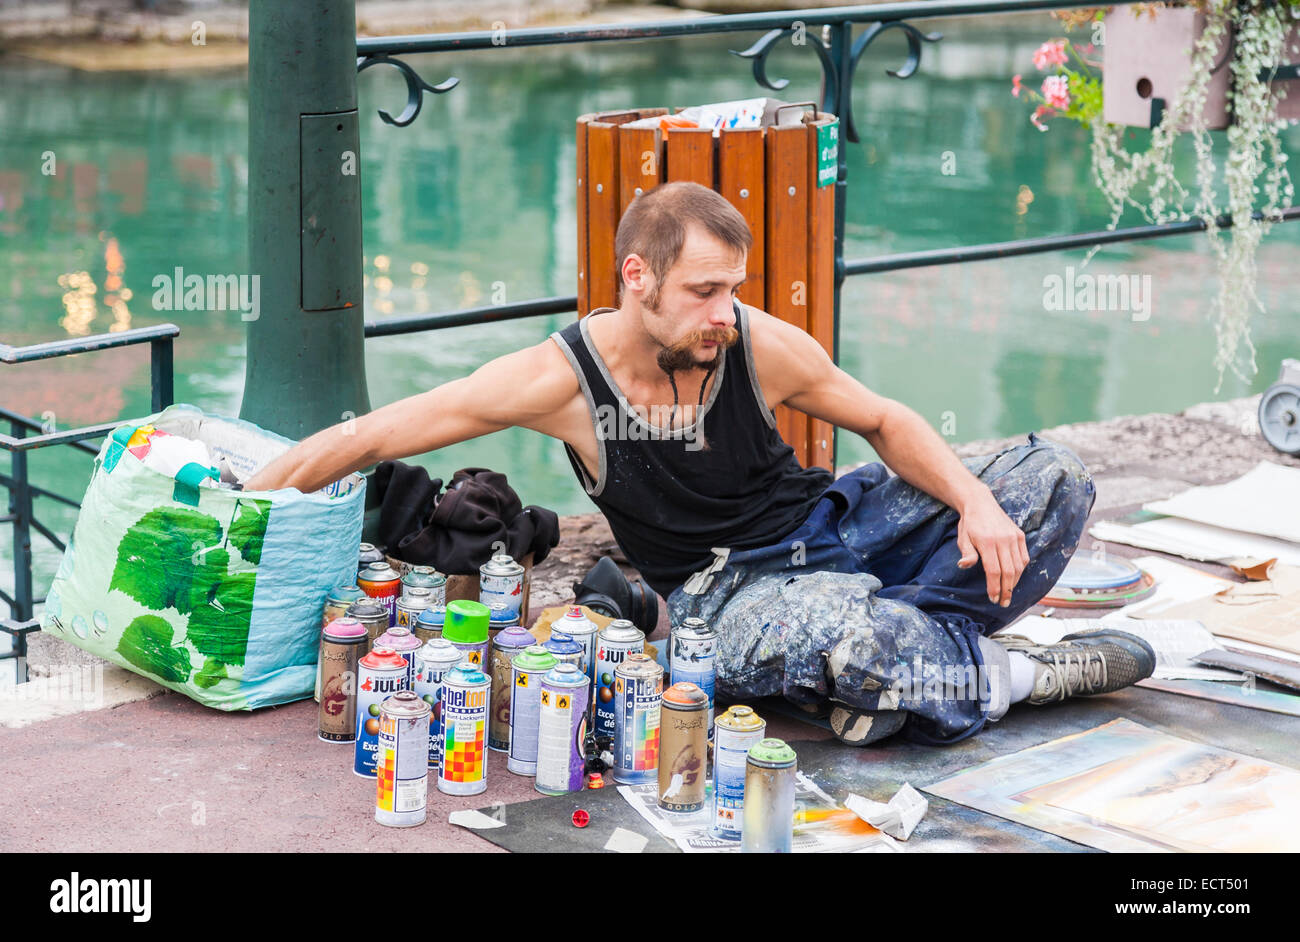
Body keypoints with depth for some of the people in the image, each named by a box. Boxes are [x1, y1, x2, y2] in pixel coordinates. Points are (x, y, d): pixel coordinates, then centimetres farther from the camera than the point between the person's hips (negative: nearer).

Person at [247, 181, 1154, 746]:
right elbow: (361, 441, -14)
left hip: (831, 520, 5)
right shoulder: (562, 378, -19)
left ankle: (890, 670, -22)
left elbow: (886, 422, 6)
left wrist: (974, 502, -12)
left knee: (1054, 477, -8)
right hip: (725, 590, -4)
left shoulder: (766, 347, -12)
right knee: (838, 634, -41)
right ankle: (1021, 673, -12)